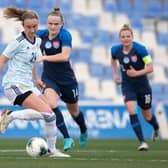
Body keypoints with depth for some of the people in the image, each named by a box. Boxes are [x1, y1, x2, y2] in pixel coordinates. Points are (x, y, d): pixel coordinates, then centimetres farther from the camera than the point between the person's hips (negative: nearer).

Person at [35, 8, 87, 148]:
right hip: (49, 78, 2)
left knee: (74, 111, 17)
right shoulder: (41, 34, -4)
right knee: (51, 104, -27)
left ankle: (84, 132, 50)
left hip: (67, 78, -2)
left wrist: (44, 57, -31)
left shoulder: (65, 35, -17)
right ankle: (67, 138, -20)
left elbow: (65, 56, -30)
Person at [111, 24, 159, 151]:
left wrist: (136, 73, -28)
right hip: (127, 86, 2)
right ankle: (142, 142, -18)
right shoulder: (115, 50, -8)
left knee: (147, 116, 14)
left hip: (142, 86, -2)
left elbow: (150, 68, -18)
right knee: (132, 111, -22)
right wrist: (115, 74, 8)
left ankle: (156, 128, 51)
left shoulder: (140, 49, -20)